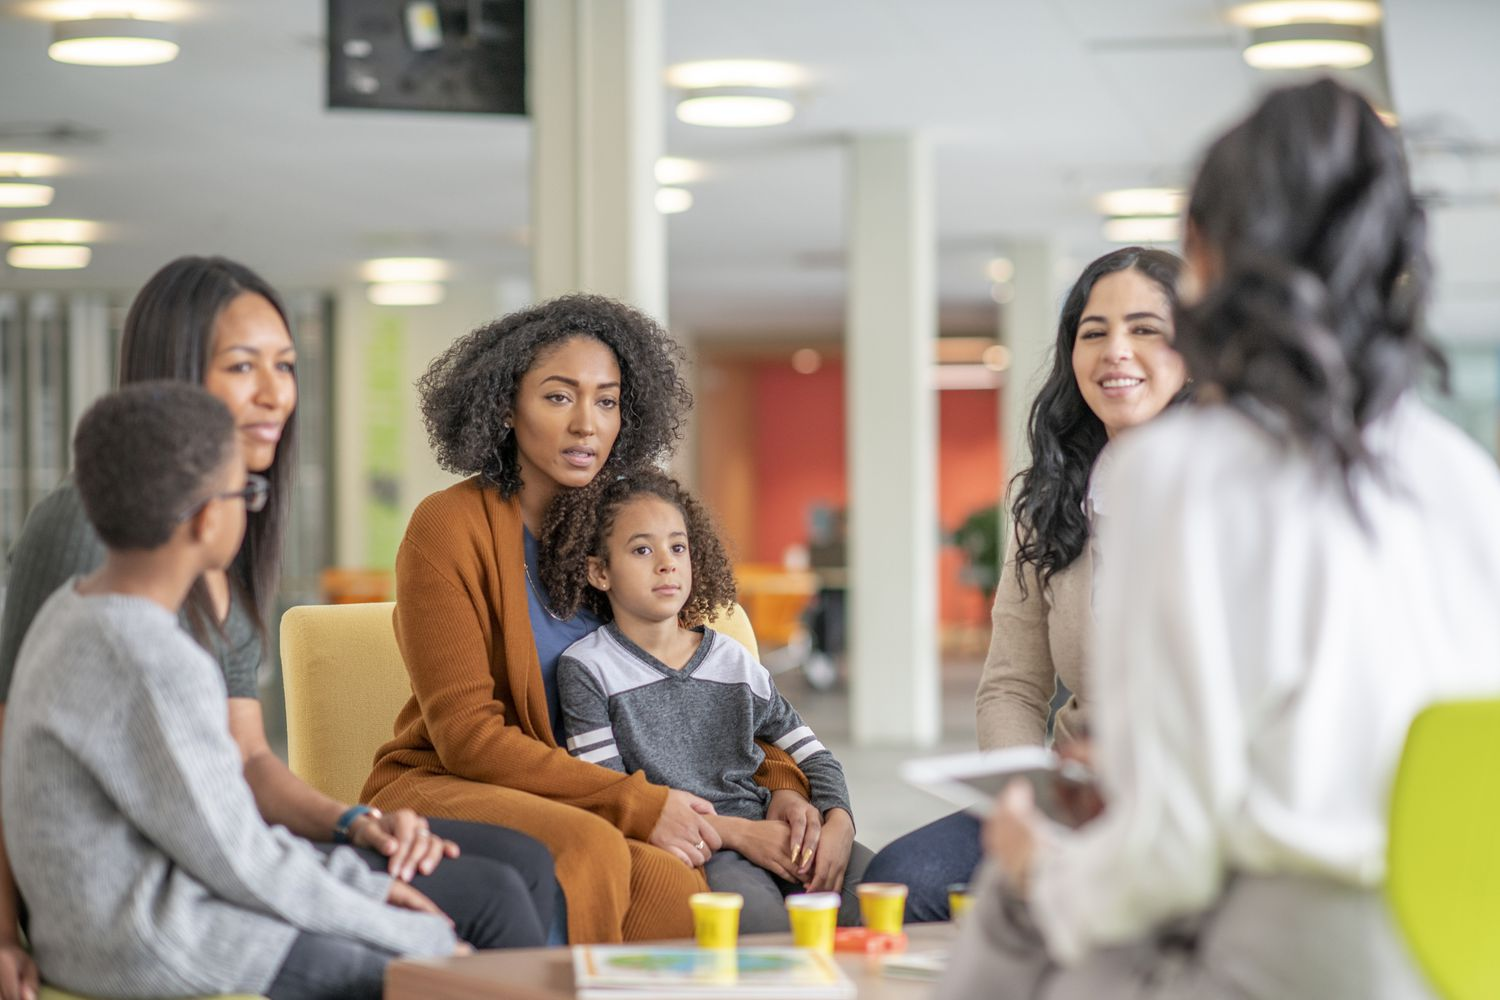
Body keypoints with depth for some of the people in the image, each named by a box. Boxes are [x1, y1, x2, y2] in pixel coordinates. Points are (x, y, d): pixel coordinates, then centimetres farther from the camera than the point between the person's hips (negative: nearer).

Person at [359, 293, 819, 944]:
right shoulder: (449, 527, -8)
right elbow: (469, 736, -13)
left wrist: (778, 782, -3)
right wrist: (638, 804, -19)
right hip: (445, 790, -4)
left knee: (673, 890, -31)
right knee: (589, 847, -37)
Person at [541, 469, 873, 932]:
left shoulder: (734, 661, 17)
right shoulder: (586, 668, 4)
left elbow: (814, 756, 21)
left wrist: (838, 824, -4)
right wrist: (737, 832, -13)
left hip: (767, 832, 5)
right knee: (758, 913, -37)